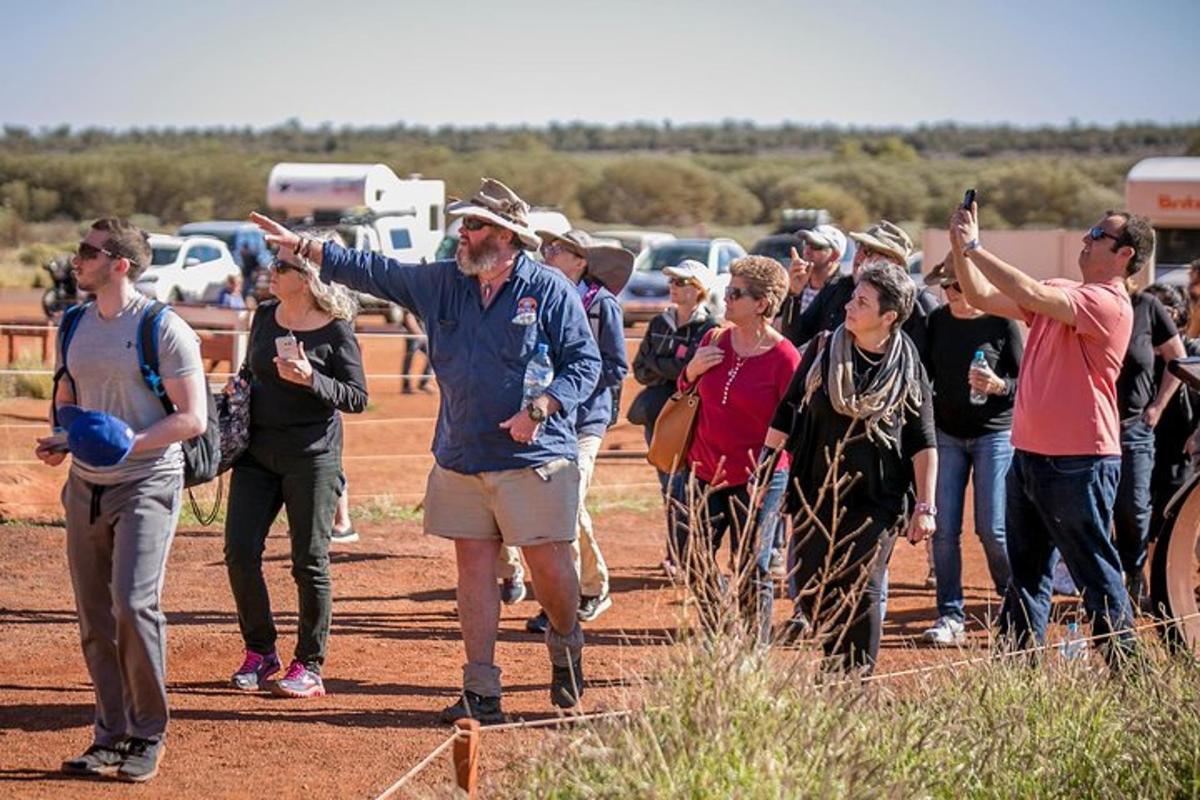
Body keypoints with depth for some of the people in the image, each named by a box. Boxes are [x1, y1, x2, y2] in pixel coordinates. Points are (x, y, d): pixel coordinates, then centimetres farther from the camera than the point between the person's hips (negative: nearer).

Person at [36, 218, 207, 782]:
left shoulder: (164, 329, -10)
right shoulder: (75, 326, 10)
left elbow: (193, 418, -12)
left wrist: (130, 443, -24)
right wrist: (59, 440, 2)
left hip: (147, 485, -6)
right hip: (86, 485, 7)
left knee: (133, 604, -18)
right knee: (94, 620, 7)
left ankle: (147, 735, -2)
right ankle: (111, 737, 18)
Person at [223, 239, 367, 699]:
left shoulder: (336, 329, -8)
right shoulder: (265, 316, 9)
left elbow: (358, 399, -9)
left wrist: (311, 379, -22)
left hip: (312, 457, -6)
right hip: (257, 450, 6)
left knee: (310, 563, 0)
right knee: (240, 553, 0)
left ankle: (309, 667, 11)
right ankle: (260, 652, 17)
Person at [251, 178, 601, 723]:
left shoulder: (550, 290, -4)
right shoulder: (442, 283, 10)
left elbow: (585, 362, -4)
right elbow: (373, 272, 15)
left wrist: (540, 409, -18)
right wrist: (303, 247, 10)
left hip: (535, 456, -5)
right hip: (460, 457, 5)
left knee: (549, 564, -3)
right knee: (473, 564, 3)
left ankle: (566, 652, 27)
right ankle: (481, 693, 6)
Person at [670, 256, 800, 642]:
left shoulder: (784, 356, -12)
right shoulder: (714, 340, 4)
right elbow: (684, 393, 19)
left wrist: (765, 471, -15)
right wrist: (692, 370, -3)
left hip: (757, 480, -6)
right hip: (702, 473, 6)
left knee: (752, 574, 0)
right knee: (691, 560, 10)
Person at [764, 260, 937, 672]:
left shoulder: (908, 367, -4)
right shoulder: (822, 351, 1)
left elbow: (923, 443, -1)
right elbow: (786, 413, 9)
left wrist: (925, 506, -5)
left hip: (877, 502, -3)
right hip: (817, 495, 3)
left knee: (862, 593, -6)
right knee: (809, 593, 7)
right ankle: (836, 662, 27)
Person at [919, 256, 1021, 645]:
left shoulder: (1001, 323, -6)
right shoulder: (938, 321, 4)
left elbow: (1026, 383, -4)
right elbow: (925, 375, 13)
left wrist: (999, 386, -22)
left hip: (995, 434, -4)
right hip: (946, 434, 4)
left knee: (992, 529, -4)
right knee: (943, 529, -1)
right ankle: (950, 616, 7)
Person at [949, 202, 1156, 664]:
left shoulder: (1108, 303, -14)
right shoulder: (1058, 293, 13)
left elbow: (1031, 294, -25)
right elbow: (983, 297, 14)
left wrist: (974, 247, -19)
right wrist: (960, 248, 1)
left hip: (1079, 463, -9)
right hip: (1030, 454, 9)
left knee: (1096, 573, -3)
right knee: (1026, 571, 13)